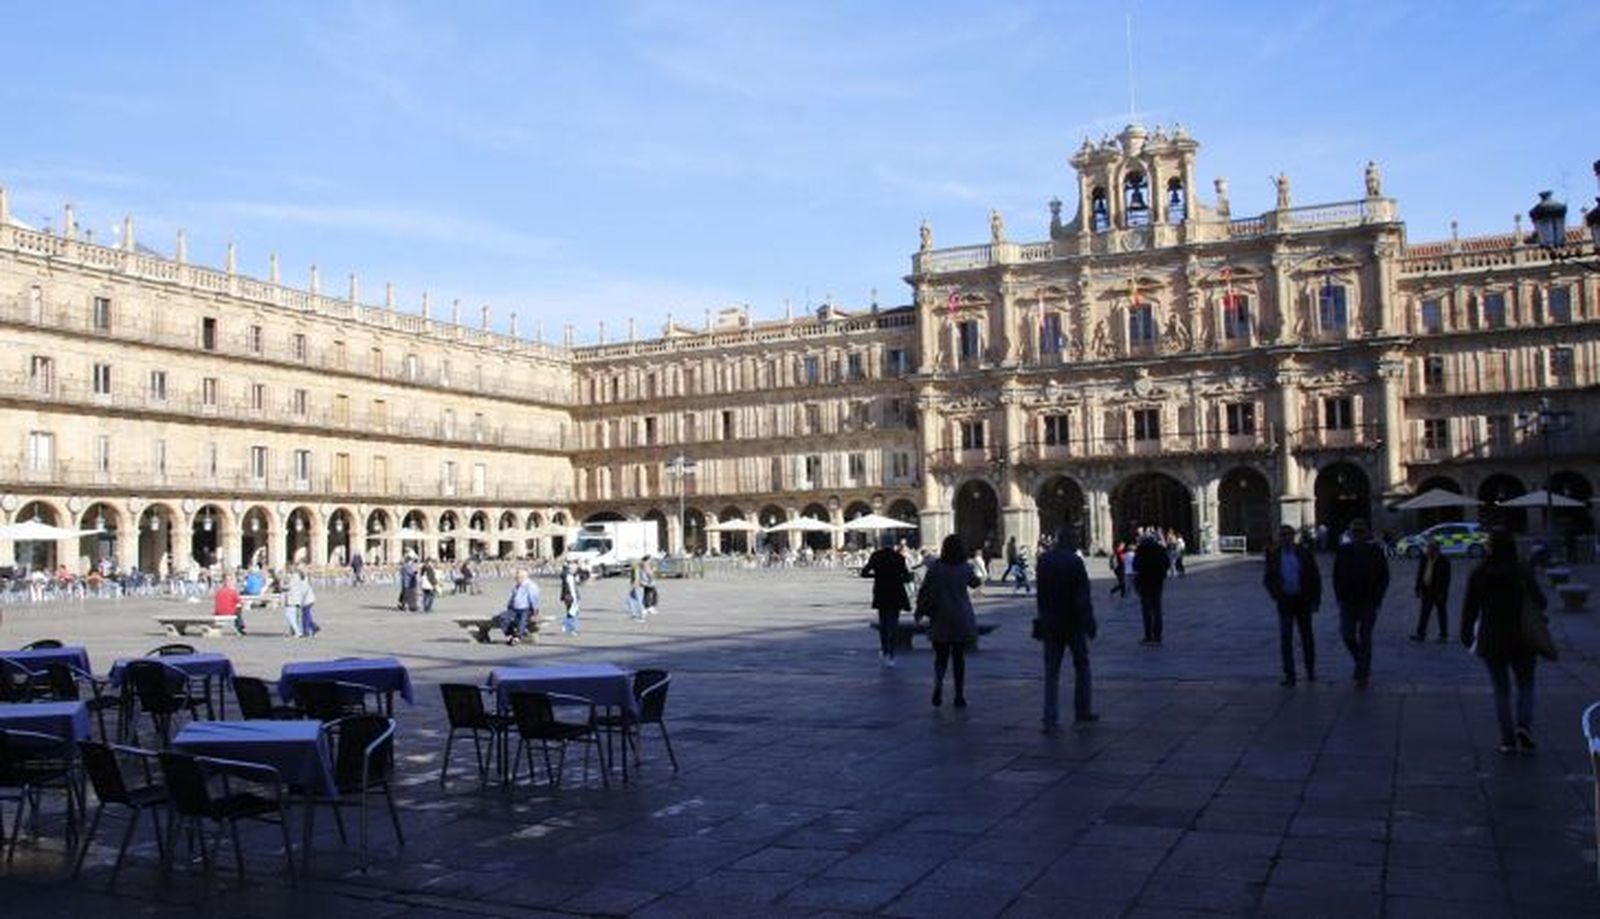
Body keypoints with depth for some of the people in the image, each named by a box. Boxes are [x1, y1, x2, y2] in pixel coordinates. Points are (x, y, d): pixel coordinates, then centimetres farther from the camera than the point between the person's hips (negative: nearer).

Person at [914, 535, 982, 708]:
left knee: (940, 656, 10)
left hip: (940, 620, -1)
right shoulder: (966, 568, -4)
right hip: (961, 620, 1)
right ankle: (959, 696, 11)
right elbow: (975, 583, 17)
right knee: (959, 656, 10)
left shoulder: (934, 567, -9)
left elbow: (924, 590, -6)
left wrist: (919, 611, 5)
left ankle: (938, 683, -18)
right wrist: (979, 577, 38)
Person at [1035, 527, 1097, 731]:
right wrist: (1090, 622, -8)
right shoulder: (1075, 561, -14)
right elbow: (1083, 596, -14)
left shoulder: (1043, 561, 0)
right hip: (1073, 622, -3)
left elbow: (1040, 593, 6)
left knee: (1051, 672, 5)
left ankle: (1051, 720, -1)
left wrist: (1044, 618, 13)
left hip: (1050, 624, 3)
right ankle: (1082, 712, 22)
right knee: (1081, 665, 15)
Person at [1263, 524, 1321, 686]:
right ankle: (1289, 675, -3)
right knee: (1285, 638, -6)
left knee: (1307, 636, 10)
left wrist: (1315, 600, -3)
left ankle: (1310, 671, 27)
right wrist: (1274, 594, -6)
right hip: (1285, 601, 0)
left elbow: (1315, 578, 2)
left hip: (1302, 600, 0)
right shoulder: (1274, 554, 2)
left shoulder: (1304, 553, -1)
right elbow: (1267, 578, 10)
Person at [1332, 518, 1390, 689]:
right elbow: (1336, 576, 9)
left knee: (1365, 638, 0)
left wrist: (1377, 598, -6)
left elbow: (1384, 577, 2)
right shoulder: (1342, 551, 3)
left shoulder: (1375, 551, -3)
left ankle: (1363, 675, 7)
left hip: (1368, 602, -2)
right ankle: (1361, 663, 23)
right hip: (1348, 602, 2)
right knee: (1347, 634, -4)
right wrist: (1339, 596, 1)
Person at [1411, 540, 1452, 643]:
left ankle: (1444, 635, 17)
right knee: (1424, 613, 2)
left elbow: (1446, 578, -13)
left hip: (1438, 592, -5)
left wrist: (1442, 592, -18)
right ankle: (1421, 634, 2)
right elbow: (1420, 574, 11)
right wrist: (1418, 589, 7)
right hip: (1427, 591, 5)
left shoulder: (1443, 561, -11)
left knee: (1441, 613, 8)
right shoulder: (1425, 559, 6)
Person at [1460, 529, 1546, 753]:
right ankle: (1524, 725, -7)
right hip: (1521, 640, -1)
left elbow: (1470, 608, -3)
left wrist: (1466, 634, 9)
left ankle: (1508, 739, 8)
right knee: (1525, 685, 15)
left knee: (1501, 690, 10)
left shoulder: (1478, 574, -5)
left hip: (1491, 640, 1)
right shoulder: (1522, 572, -7)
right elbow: (1539, 602, -7)